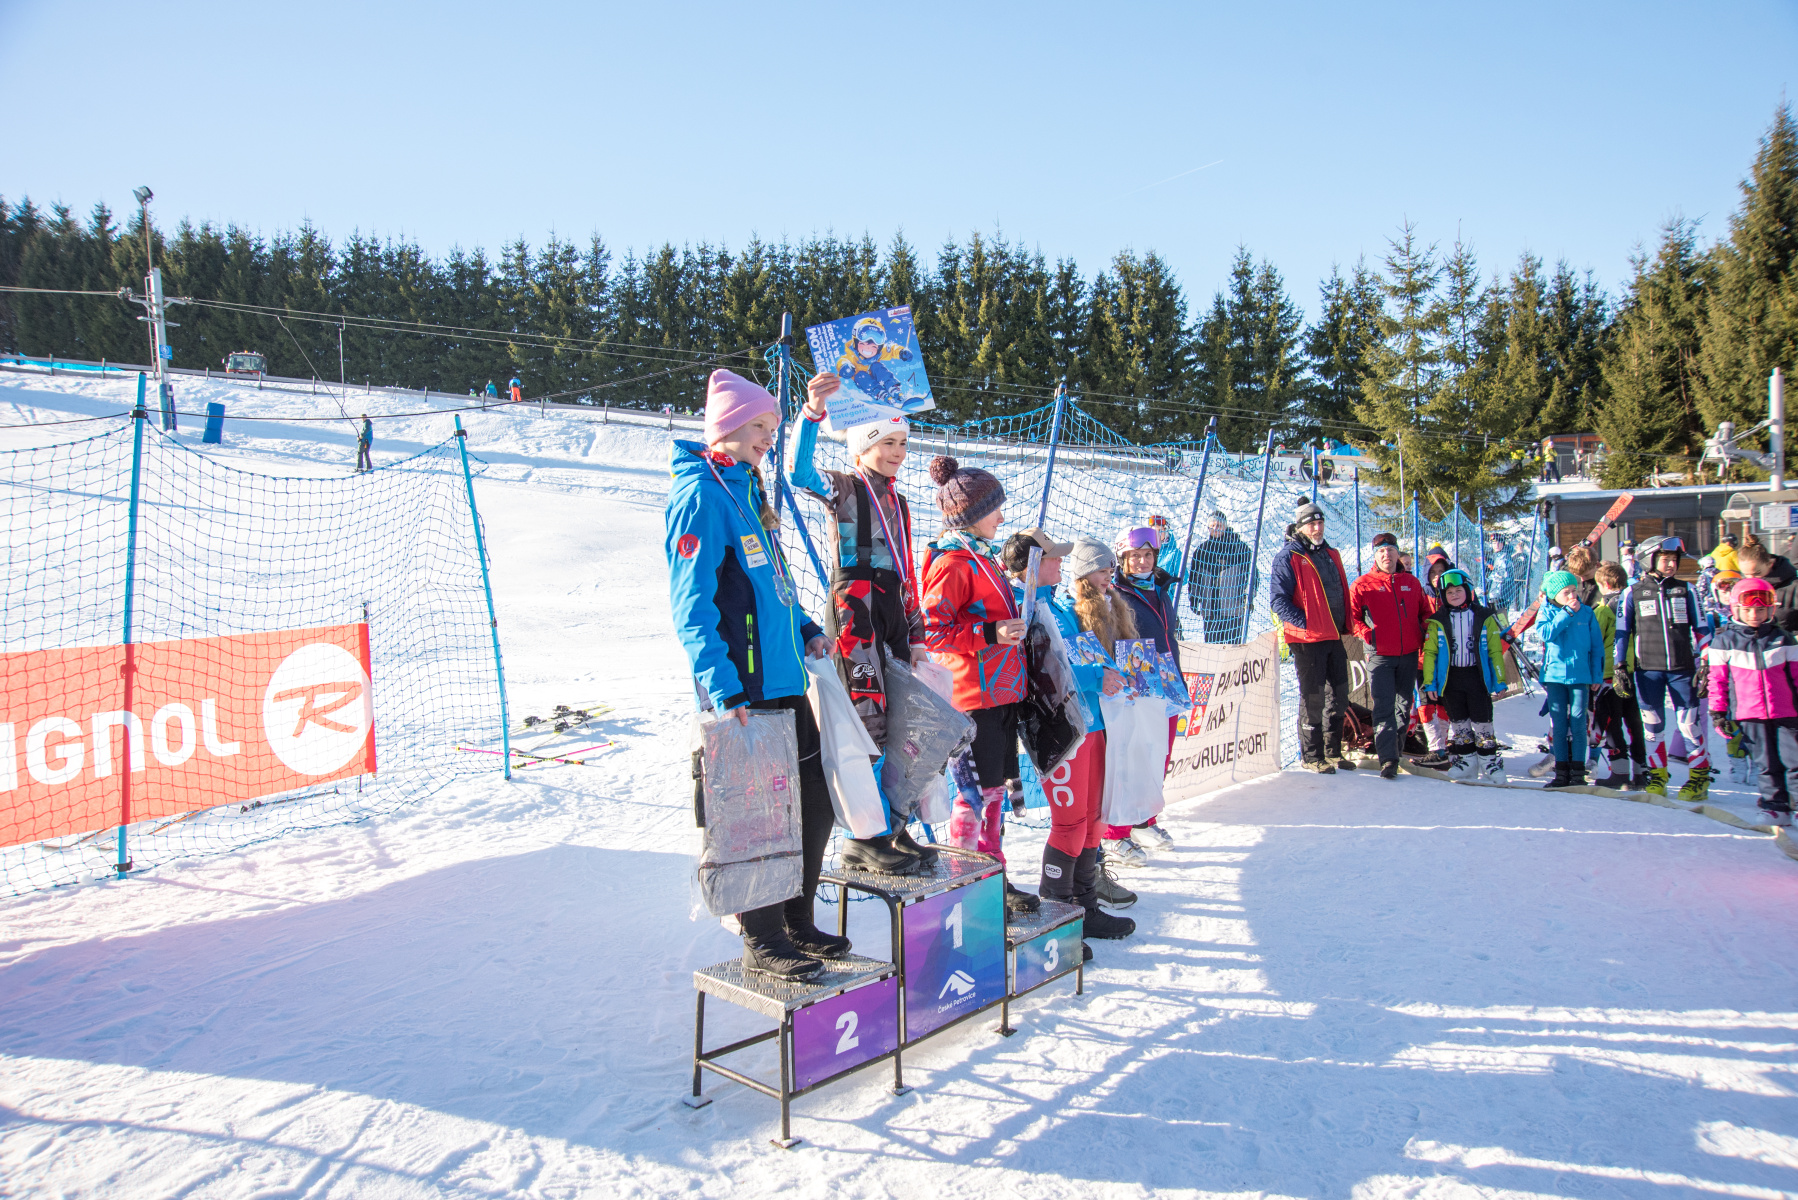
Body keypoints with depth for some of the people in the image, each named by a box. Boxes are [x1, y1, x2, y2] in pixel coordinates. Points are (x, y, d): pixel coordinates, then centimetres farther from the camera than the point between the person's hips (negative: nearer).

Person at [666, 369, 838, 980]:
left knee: (814, 803, 14)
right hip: (743, 688, -9)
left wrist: (805, 629, 15)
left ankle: (796, 922, 30)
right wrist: (722, 687, -23)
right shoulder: (701, 492, -12)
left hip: (782, 680, 9)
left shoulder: (747, 488, 17)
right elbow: (691, 604, -18)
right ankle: (764, 943, 16)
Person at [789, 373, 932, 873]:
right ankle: (864, 839, -2)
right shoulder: (845, 489, 2)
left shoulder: (898, 502, 23)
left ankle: (895, 828, 18)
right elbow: (801, 474, -22)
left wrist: (917, 634, 17)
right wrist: (812, 413, -36)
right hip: (855, 606, -8)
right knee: (869, 723, -10)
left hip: (893, 612, 8)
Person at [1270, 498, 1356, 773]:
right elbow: (1278, 601, -14)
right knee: (1313, 699, -1)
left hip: (1334, 637, 7)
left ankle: (1332, 752, 25)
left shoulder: (1330, 554, 15)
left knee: (1339, 695, 13)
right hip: (1307, 639, -7)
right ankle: (1311, 756, 11)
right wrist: (1306, 623, -20)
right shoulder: (1287, 557, -8)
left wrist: (1345, 624, 12)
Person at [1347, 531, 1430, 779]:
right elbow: (1352, 616, -1)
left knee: (1404, 704, 15)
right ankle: (1387, 759, -12)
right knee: (1384, 707, -11)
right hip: (1380, 656, -4)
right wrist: (1368, 634, -15)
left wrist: (1424, 633, 3)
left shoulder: (1411, 582, 10)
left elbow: (1424, 612, 20)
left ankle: (1395, 746, 33)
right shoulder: (1363, 584, -1)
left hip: (1409, 655, 4)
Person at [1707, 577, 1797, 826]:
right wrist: (1717, 711, 2)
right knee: (1766, 764, 5)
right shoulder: (1725, 640, 2)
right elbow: (1717, 678, 4)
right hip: (1748, 715, -1)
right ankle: (1775, 805, 13)